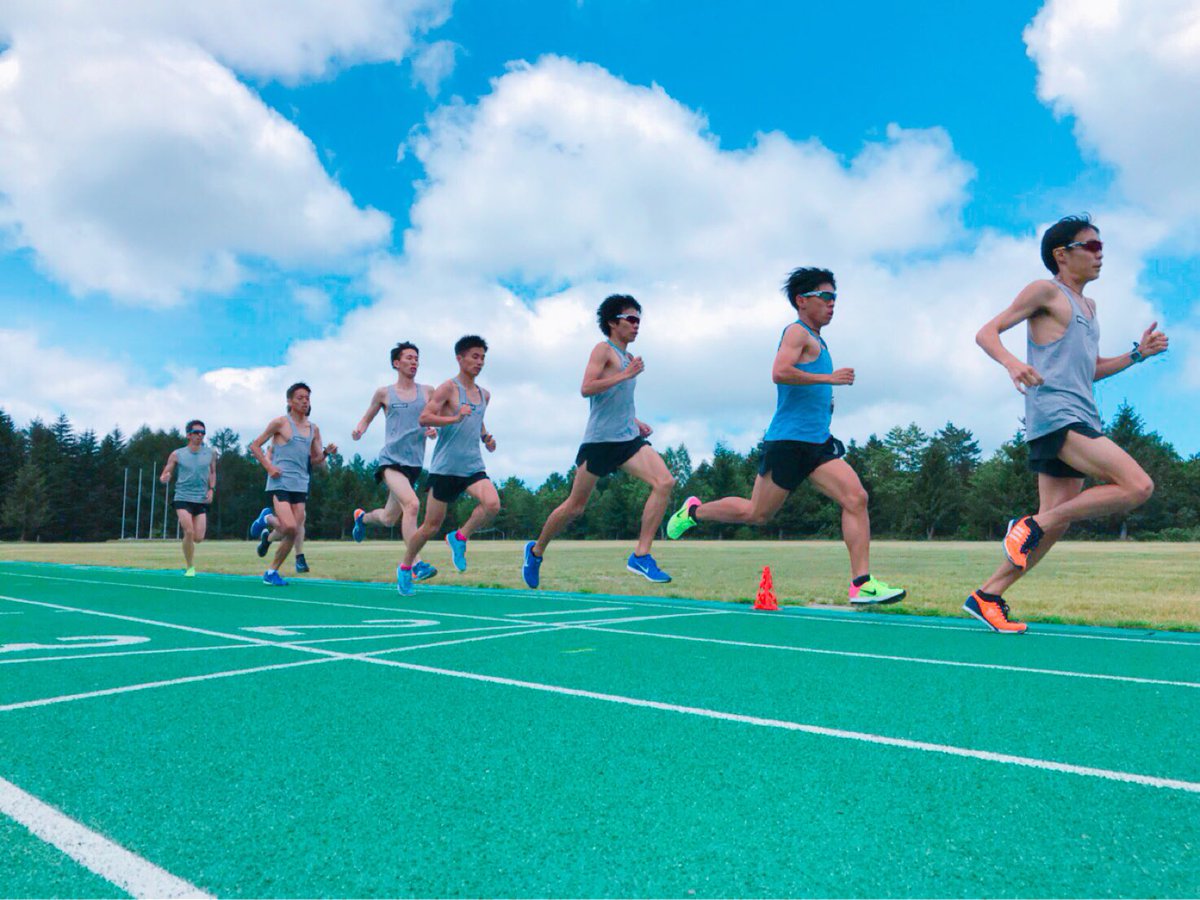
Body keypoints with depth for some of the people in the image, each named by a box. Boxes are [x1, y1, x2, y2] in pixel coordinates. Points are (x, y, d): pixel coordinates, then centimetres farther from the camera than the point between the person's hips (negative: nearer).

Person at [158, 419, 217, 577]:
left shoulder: (211, 453, 5)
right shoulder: (177, 454, 0)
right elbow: (164, 477, 4)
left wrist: (211, 489, 5)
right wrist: (164, 478, -20)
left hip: (201, 500, 2)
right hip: (183, 498, -2)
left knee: (198, 538, -3)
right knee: (189, 532, -17)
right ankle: (190, 567, 2)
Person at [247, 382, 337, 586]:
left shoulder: (314, 429, 14)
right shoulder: (281, 422, -1)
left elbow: (318, 463, 17)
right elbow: (255, 445, 3)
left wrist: (326, 453, -4)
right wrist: (269, 467, -9)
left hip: (301, 485, 5)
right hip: (280, 483, -5)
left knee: (292, 534, 1)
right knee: (289, 527, -20)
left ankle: (272, 572, 18)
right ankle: (266, 519, 14)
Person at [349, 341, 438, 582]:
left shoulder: (427, 391, 10)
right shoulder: (384, 393, 5)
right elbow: (367, 418, 15)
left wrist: (434, 431, -8)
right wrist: (359, 431, -6)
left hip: (414, 462, 4)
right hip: (391, 460, -4)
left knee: (389, 519, 15)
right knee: (412, 504, -27)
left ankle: (362, 517, 50)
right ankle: (415, 563, -24)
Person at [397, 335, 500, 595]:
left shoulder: (484, 395, 14)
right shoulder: (449, 388, -6)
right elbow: (423, 418, -16)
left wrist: (486, 438, 12)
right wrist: (455, 417, -27)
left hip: (473, 466, 5)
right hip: (445, 467, -5)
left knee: (492, 504, -23)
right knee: (432, 525, 3)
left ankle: (459, 538, 2)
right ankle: (405, 567, 26)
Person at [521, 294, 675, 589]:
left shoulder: (628, 357, 20)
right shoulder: (604, 349, -3)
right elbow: (586, 388, -18)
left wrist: (636, 422, 17)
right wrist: (626, 374, -20)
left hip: (628, 438, 7)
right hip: (599, 440, -7)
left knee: (665, 482, -15)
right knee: (575, 506, 2)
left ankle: (641, 555, -13)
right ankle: (536, 551, 25)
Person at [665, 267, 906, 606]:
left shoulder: (816, 340, 21)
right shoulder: (797, 332, -7)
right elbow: (779, 372, -25)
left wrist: (825, 401, 18)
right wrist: (829, 378, -20)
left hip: (817, 443, 9)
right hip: (789, 441, -8)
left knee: (856, 498, -8)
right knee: (756, 514, 2)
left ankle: (862, 584, -8)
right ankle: (694, 511, 25)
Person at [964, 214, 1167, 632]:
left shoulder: (1088, 306, 25)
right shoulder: (1045, 291, 1)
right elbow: (986, 332, -7)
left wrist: (1138, 353, 19)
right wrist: (1011, 362, -27)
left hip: (1079, 420, 9)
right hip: (1055, 415, -9)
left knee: (1056, 523, 5)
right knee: (1138, 486, -19)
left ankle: (987, 597, 10)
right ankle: (1031, 525, -10)